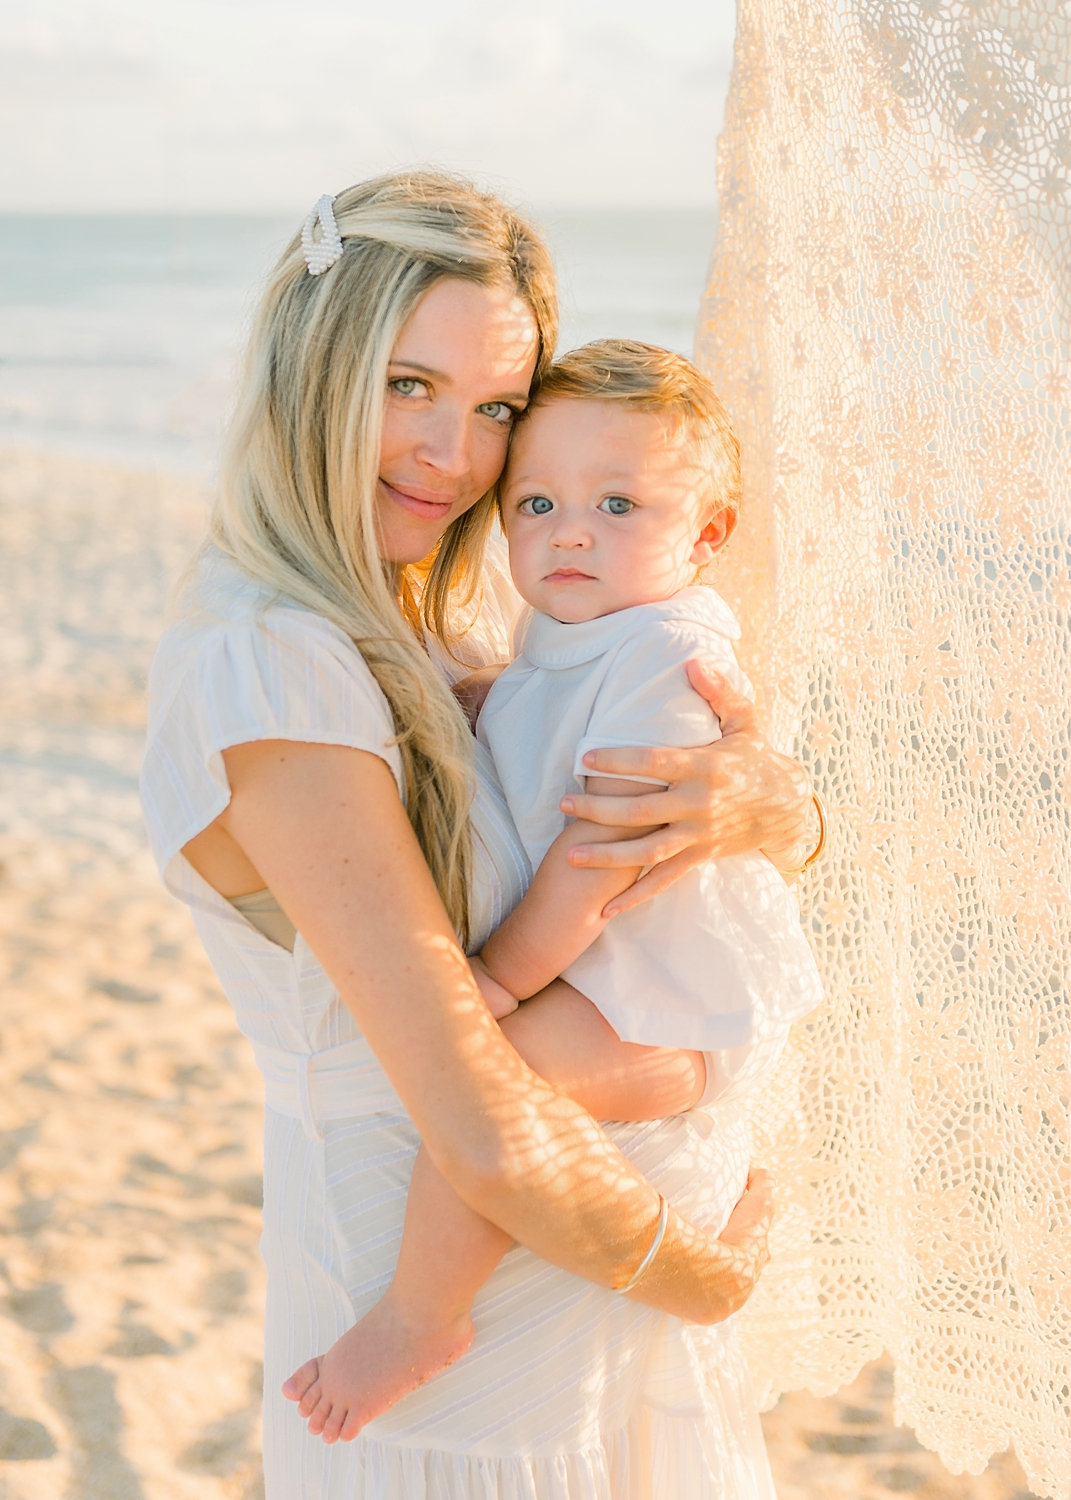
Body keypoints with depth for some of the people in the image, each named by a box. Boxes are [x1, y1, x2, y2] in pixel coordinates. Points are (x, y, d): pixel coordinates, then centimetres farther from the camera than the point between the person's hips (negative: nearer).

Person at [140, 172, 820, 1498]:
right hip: (461, 1348, -8)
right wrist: (709, 1281, -13)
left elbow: (800, 826, 4)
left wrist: (755, 800, -19)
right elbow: (493, 1145, -30)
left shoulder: (467, 610, 0)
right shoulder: (265, 669, -26)